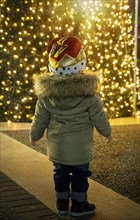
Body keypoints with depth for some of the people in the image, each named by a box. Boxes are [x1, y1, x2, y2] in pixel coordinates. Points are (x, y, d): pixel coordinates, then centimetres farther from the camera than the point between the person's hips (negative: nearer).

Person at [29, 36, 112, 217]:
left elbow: (40, 119, 1)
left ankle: (62, 203, 29)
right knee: (80, 174, 13)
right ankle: (78, 205, 23)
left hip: (56, 147, 3)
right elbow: (98, 117, -6)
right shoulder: (88, 92, -17)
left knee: (61, 173, 18)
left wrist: (34, 135, 19)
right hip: (80, 147, -3)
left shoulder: (46, 92, -9)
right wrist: (107, 132, 12)